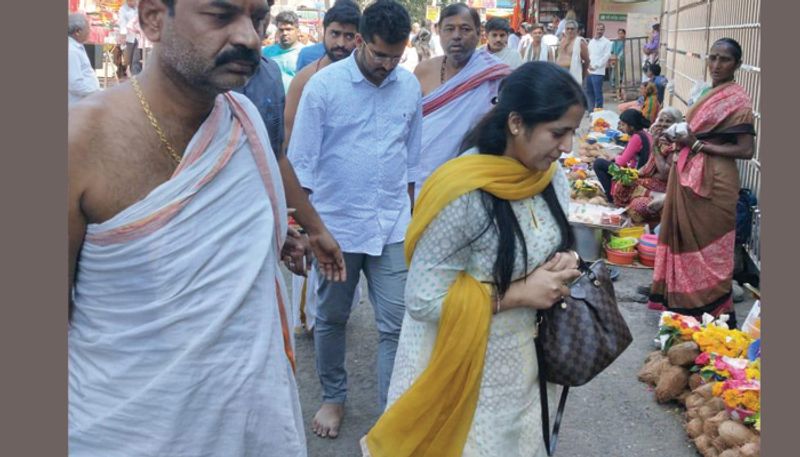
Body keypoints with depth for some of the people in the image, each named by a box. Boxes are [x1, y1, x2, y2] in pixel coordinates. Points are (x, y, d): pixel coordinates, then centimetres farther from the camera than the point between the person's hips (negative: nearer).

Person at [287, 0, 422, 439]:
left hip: (393, 226, 2)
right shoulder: (323, 84, -8)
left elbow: (412, 157, 10)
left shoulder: (410, 86, 2)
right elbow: (301, 161, -6)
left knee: (396, 324, 1)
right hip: (336, 224, -2)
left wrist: (413, 216, 13)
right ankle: (333, 397, 36)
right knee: (331, 319, 15)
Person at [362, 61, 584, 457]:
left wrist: (564, 264, -11)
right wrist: (520, 293, -23)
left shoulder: (550, 178, -5)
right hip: (459, 369, -6)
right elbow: (423, 300, -25)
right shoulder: (465, 194, -28)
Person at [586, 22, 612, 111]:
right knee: (589, 92, 10)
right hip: (588, 71, 6)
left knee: (598, 93, -6)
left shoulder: (606, 42, -1)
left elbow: (606, 56, -9)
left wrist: (595, 66, -13)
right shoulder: (591, 41, 17)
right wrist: (588, 64, -2)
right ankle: (591, 110, 19)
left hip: (598, 72, -6)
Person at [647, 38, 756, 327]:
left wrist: (697, 144, -19)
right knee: (686, 239, 16)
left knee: (708, 246, 1)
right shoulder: (711, 93, 11)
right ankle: (683, 301, 30)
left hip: (713, 181, -8)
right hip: (689, 174, 9)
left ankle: (714, 312, 13)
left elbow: (745, 150, -20)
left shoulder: (737, 100, -14)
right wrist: (679, 135, 2)